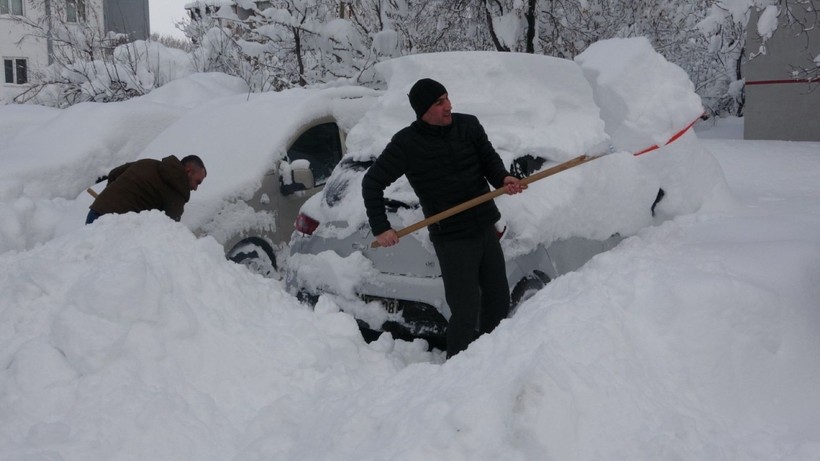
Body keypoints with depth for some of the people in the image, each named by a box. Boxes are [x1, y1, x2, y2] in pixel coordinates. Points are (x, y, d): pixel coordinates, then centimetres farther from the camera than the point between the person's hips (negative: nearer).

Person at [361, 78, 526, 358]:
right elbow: (372, 182, -2)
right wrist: (380, 228, -9)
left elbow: (490, 159, 10)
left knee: (498, 301, 16)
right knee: (465, 314, -6)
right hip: (452, 239, -5)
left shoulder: (468, 125, 1)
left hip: (486, 228, 5)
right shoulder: (406, 143, -9)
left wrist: (503, 179, -13)